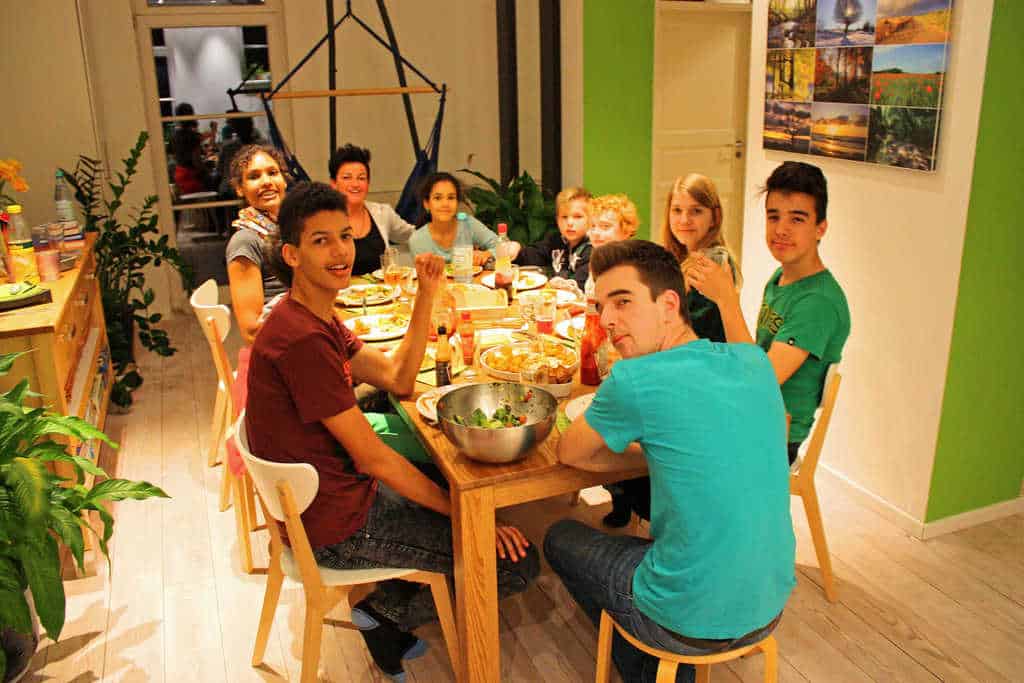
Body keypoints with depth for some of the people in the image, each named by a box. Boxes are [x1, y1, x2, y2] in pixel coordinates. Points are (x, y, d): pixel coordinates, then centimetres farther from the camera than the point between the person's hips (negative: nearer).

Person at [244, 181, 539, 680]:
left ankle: (391, 598, 21)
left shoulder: (317, 319, 6)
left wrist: (426, 296, -4)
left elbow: (397, 379, 7)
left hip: (328, 494, 10)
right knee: (519, 563, -7)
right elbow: (371, 456, -23)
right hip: (336, 529, -10)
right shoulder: (302, 339, -26)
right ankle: (388, 611, 12)